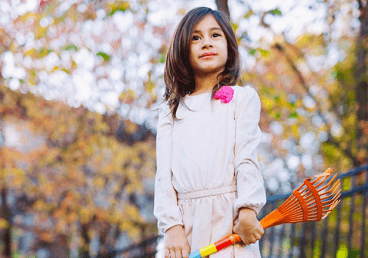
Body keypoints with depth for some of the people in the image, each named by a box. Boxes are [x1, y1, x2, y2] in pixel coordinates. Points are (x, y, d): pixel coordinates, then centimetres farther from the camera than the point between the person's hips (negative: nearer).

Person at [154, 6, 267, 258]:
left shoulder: (242, 97, 9)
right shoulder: (170, 110, 15)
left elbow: (247, 157, -2)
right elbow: (164, 172, 8)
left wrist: (247, 211, -16)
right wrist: (172, 226, -5)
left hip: (228, 218, -2)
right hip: (186, 222, 2)